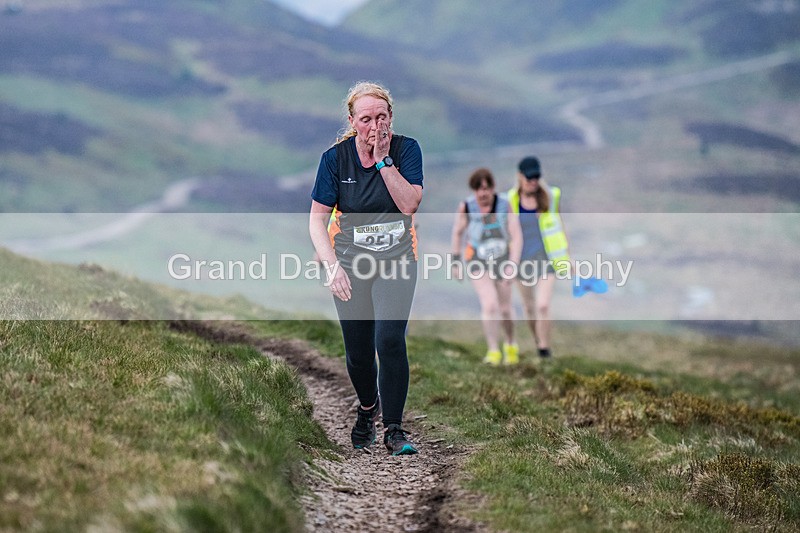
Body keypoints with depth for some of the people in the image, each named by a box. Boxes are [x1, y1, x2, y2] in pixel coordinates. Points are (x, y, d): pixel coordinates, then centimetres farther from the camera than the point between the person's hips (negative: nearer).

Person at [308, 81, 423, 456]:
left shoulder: (406, 149, -8)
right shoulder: (336, 157, -8)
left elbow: (409, 204, -19)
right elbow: (317, 220, -9)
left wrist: (383, 160, -21)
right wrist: (332, 265, -23)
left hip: (396, 261, -1)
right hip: (351, 264, 1)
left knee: (389, 340, -18)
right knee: (357, 351, 6)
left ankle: (394, 429, -5)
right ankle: (367, 408, 38)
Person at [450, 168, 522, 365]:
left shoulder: (505, 206, -19)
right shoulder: (466, 206, -19)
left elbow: (517, 237, -17)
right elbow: (457, 232, -3)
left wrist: (513, 265, -26)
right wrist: (455, 261, 3)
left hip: (502, 260, 2)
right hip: (477, 260, -1)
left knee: (504, 309, 13)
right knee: (490, 305, -20)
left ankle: (510, 344, 40)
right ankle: (493, 351, -10)